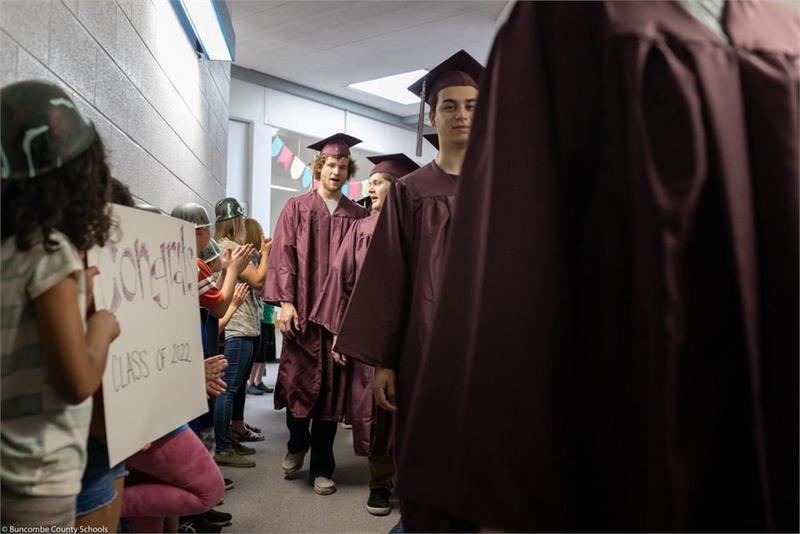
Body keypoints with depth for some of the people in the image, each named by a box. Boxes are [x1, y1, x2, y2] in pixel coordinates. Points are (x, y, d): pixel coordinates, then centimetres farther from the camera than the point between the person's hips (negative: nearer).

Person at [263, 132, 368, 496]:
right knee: (298, 381, 2)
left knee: (332, 388, 3)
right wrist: (285, 301, -11)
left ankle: (322, 467, 16)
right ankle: (297, 444, 31)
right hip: (302, 311, -1)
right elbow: (284, 255, -1)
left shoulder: (357, 216, 9)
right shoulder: (296, 209, 6)